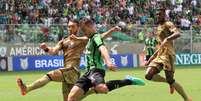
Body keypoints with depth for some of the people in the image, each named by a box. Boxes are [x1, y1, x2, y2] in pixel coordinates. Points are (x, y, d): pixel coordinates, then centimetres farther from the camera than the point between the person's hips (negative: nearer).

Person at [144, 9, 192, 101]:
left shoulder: (168, 24, -3)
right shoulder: (159, 28, 23)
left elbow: (177, 34, -24)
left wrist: (167, 39, -41)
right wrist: (151, 59, 26)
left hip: (168, 54, -8)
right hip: (159, 55, 8)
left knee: (170, 80, -14)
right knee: (148, 75, -9)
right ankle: (169, 82, 11)